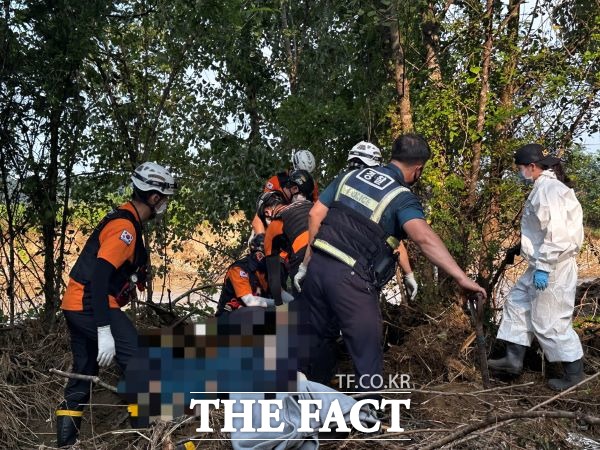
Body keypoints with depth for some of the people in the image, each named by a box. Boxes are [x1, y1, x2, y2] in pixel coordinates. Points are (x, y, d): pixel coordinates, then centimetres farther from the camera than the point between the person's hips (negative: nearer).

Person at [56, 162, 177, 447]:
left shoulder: (124, 219, 14)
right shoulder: (125, 226, -18)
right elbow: (99, 275, -27)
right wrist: (105, 330, -30)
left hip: (76, 305, 11)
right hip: (91, 305, -11)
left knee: (84, 374, 16)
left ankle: (65, 442, 23)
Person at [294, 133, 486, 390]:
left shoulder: (351, 175, 11)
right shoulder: (402, 197, -8)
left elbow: (315, 214, 12)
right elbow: (423, 237, -27)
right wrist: (461, 277, -31)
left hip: (317, 266, 7)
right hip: (350, 278, -7)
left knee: (321, 337, 25)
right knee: (367, 353, 4)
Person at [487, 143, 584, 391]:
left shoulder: (550, 189, -21)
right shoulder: (543, 188, 11)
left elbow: (557, 233, -26)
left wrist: (544, 267, -24)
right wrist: (538, 265, 22)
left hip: (552, 268, -11)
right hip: (541, 265, 11)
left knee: (549, 321, 0)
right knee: (517, 304, 16)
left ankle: (574, 372, 16)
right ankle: (513, 359, 23)